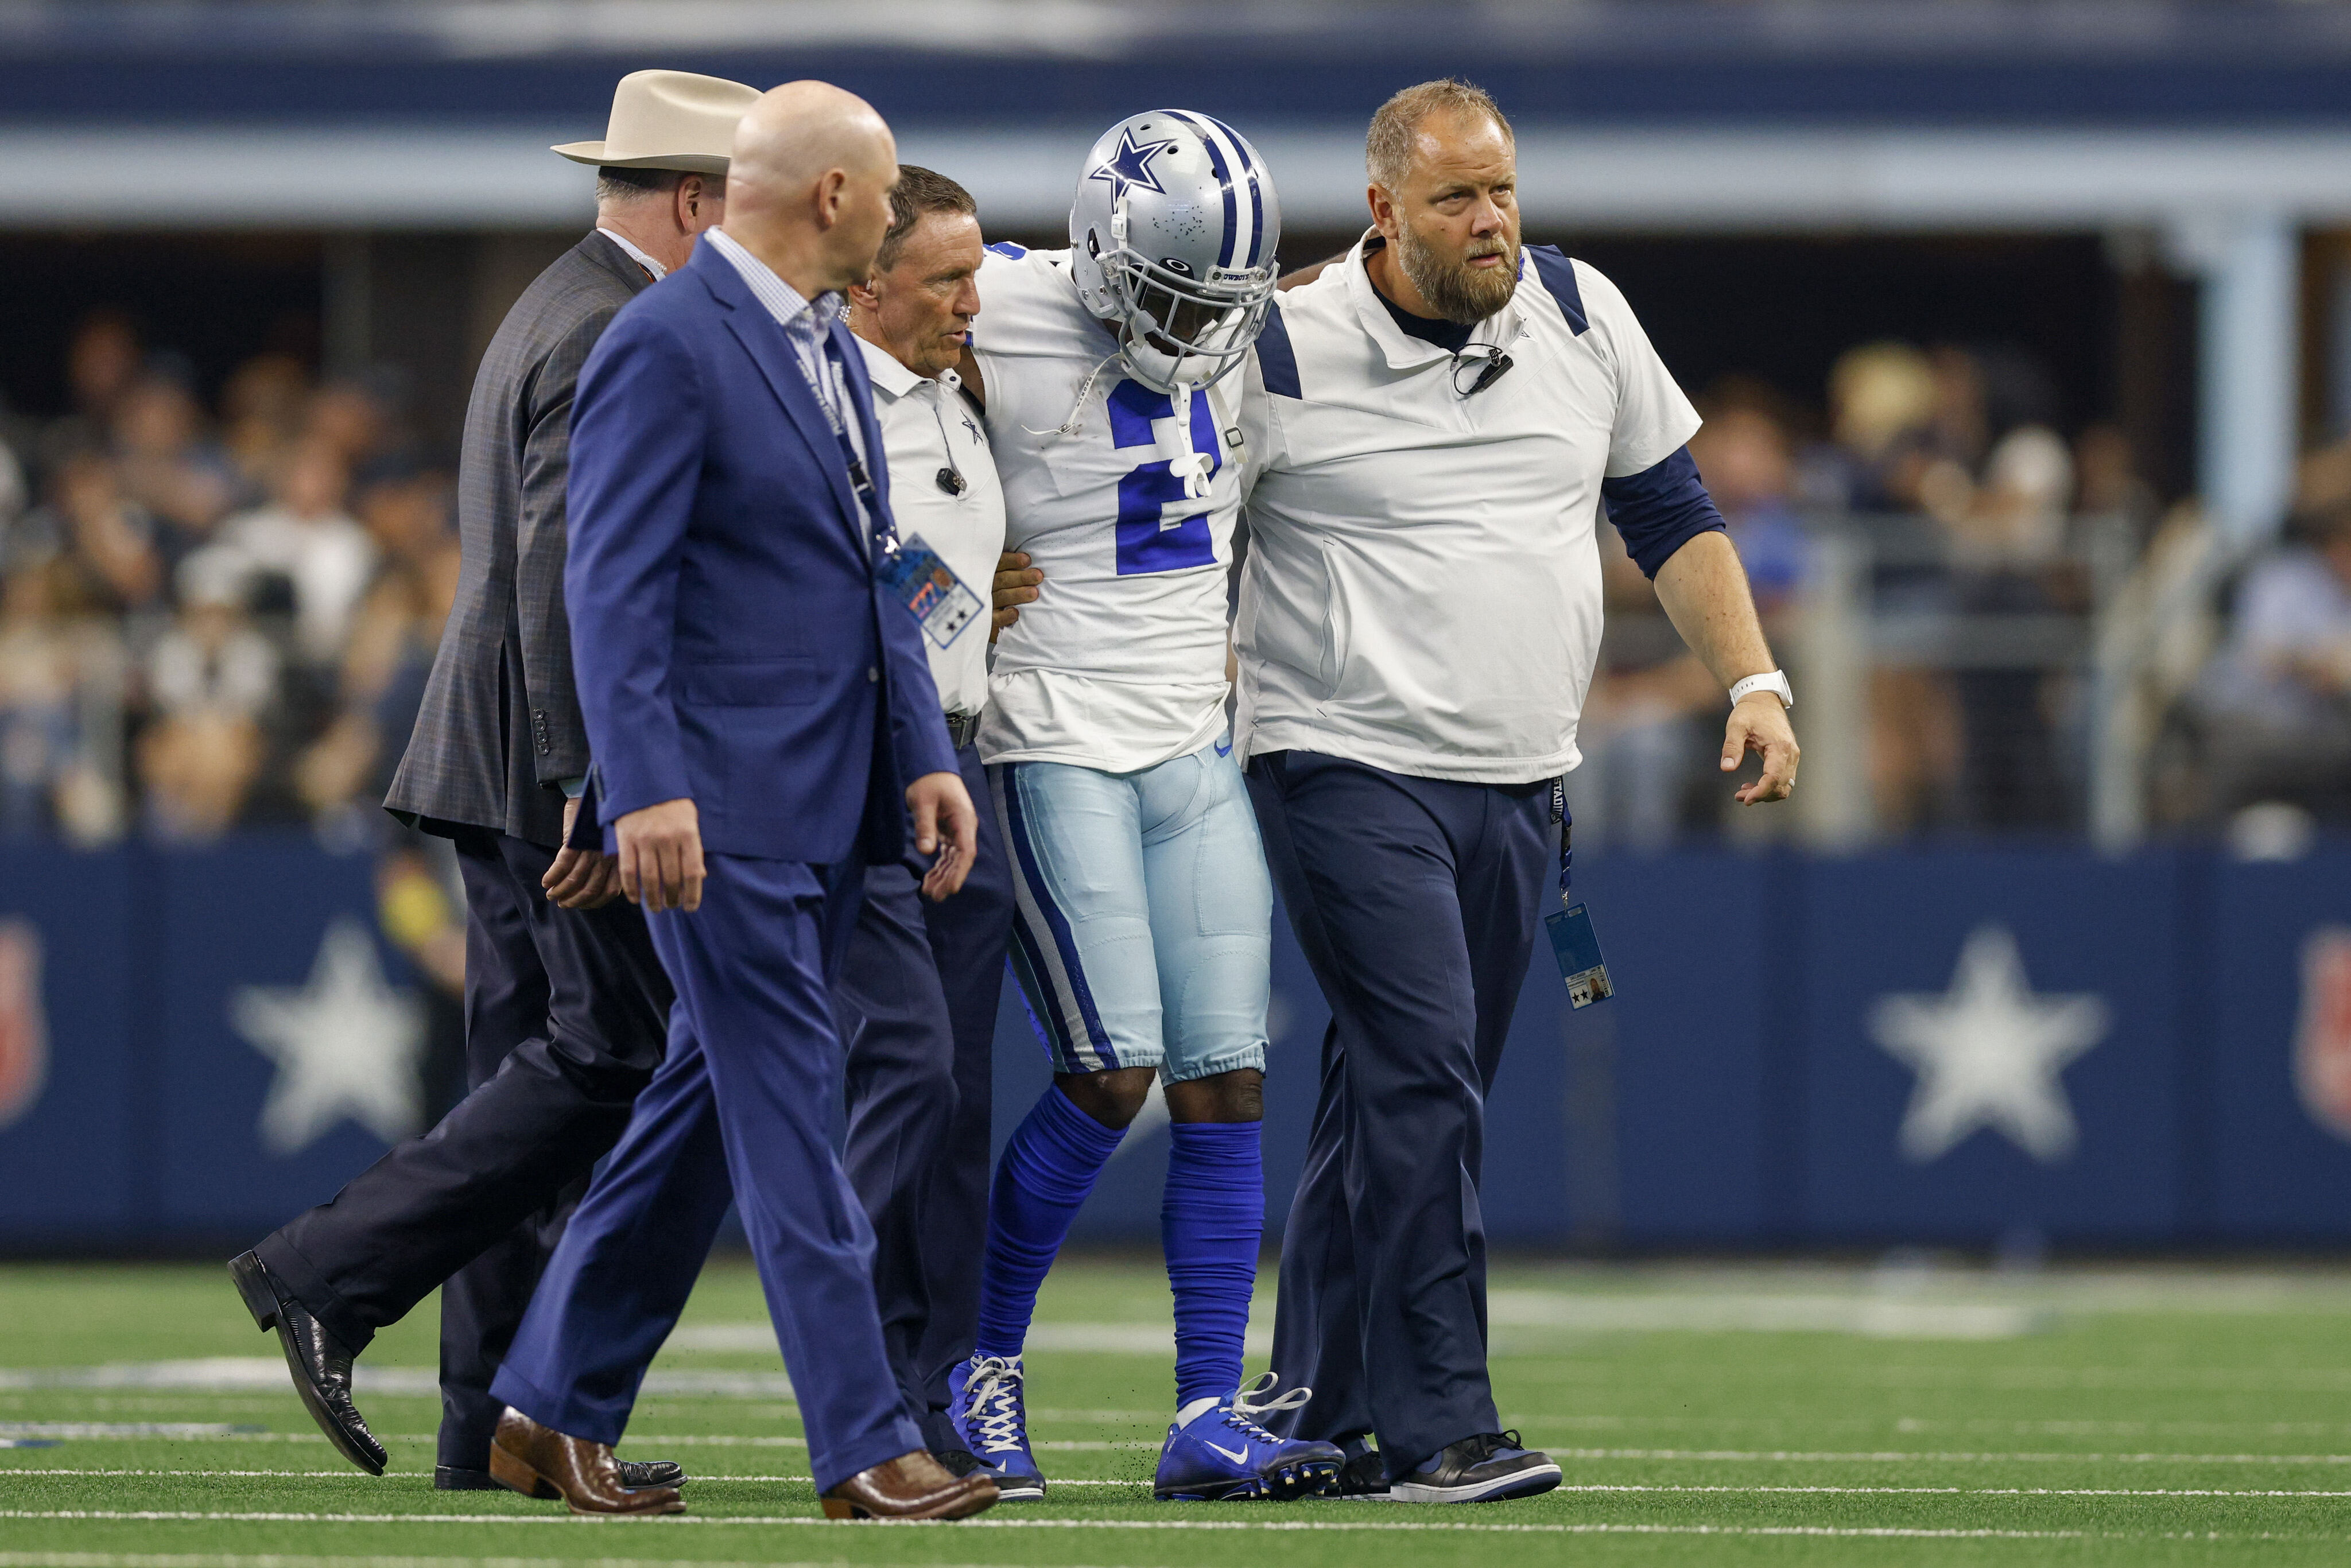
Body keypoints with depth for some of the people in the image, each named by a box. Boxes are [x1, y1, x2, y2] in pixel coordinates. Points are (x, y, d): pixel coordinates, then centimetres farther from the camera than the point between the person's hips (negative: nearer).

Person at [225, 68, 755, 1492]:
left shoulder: (563, 313, 20)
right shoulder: (617, 339, -13)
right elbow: (567, 576, -22)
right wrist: (596, 787, -24)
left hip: (512, 776, 11)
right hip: (564, 777, -11)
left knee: (541, 1076, 8)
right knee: (613, 1060, -10)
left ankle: (500, 1424, 6)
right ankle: (334, 1279, -11)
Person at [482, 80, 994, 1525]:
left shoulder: (835, 350, 16)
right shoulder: (665, 347, -13)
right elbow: (613, 584, -17)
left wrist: (925, 756, 11)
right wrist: (646, 792, -23)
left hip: (829, 808, 9)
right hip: (722, 809, -9)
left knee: (709, 1109, 11)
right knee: (788, 1111, -8)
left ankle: (558, 1409, 19)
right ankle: (865, 1447, -8)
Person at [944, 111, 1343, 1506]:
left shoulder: (1230, 353, 8)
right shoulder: (1006, 319, -12)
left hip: (1194, 751, 6)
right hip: (1056, 749, -6)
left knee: (1228, 1081, -1)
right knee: (1113, 1069, -13)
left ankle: (1212, 1418, 2)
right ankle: (984, 1360, 6)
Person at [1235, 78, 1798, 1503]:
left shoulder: (1580, 319, 6)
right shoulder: (1292, 355, -8)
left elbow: (1671, 515, 16)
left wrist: (1755, 681, 6)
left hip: (1519, 790, 5)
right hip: (1350, 768, -5)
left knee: (1409, 1101, 7)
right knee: (1421, 1079, -17)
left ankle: (1327, 1424, 13)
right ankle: (1434, 1430, -17)